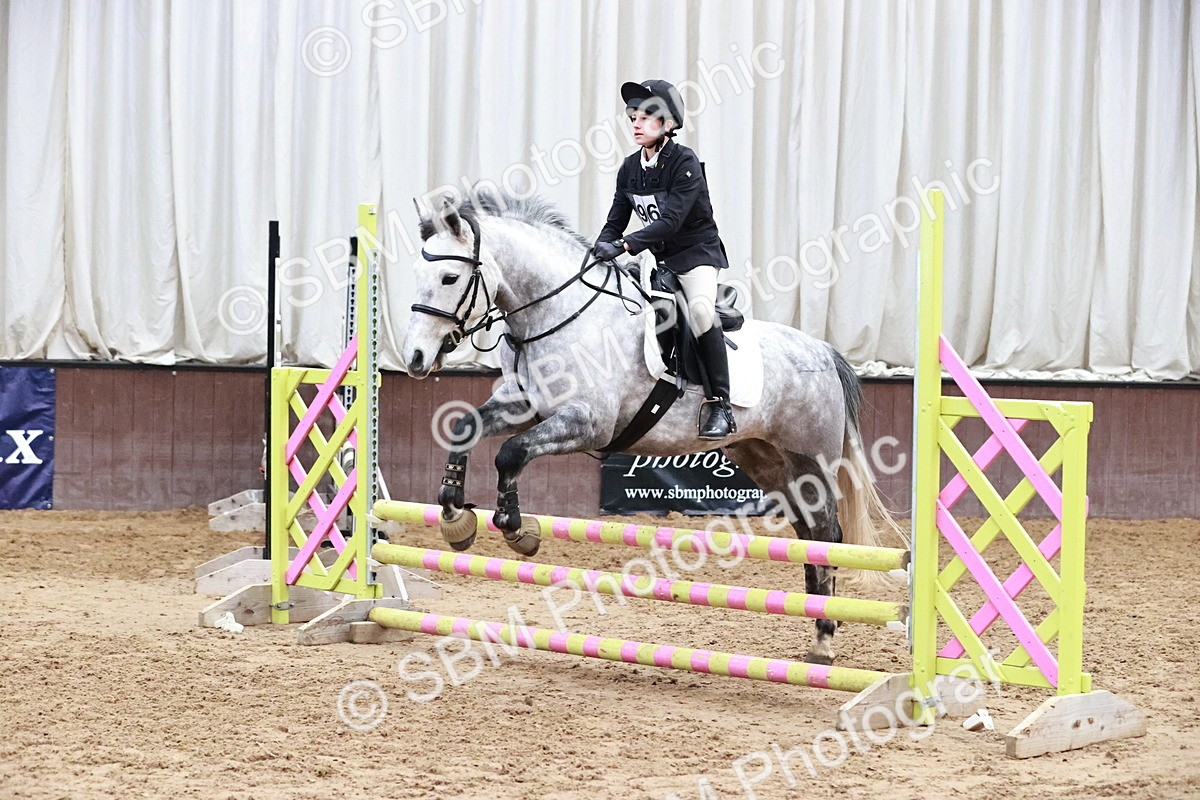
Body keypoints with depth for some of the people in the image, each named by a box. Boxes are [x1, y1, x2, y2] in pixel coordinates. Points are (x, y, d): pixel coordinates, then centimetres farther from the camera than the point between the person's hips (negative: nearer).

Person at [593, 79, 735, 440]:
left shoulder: (684, 163, -18)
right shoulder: (629, 168, 2)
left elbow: (671, 219, -29)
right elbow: (615, 221, 4)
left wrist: (623, 245, -38)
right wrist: (599, 249, -17)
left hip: (697, 250, -8)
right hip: (658, 256, 8)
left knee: (700, 309, -31)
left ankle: (720, 406, -26)